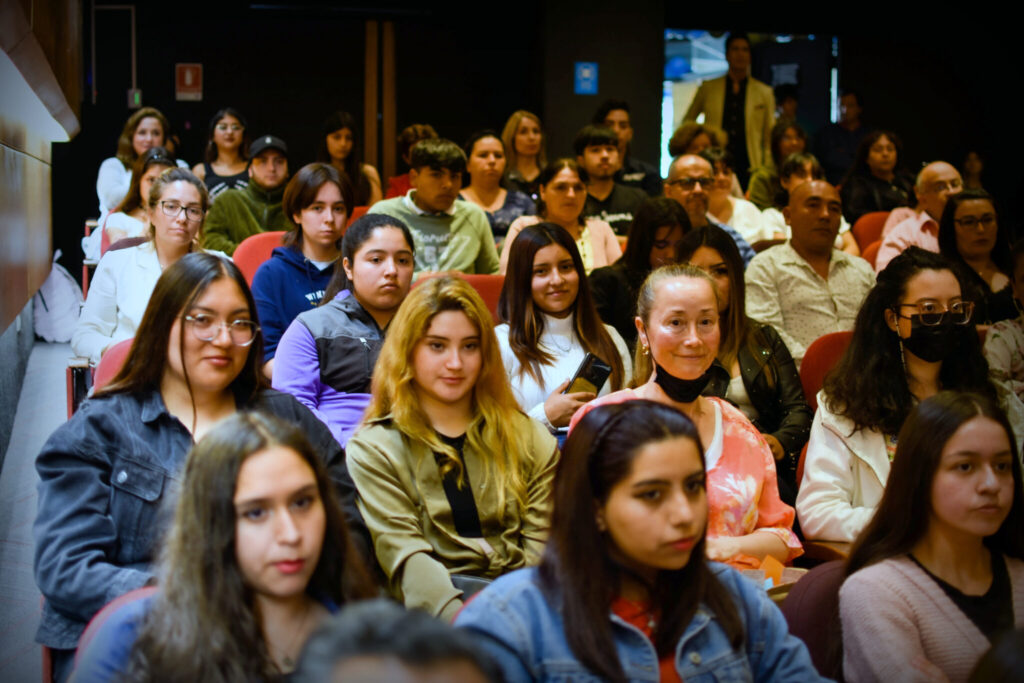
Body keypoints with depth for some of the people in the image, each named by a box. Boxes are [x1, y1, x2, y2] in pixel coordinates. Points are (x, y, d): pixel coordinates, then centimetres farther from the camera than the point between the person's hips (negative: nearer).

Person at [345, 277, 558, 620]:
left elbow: (543, 542, 9)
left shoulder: (530, 439, 19)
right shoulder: (372, 450, 9)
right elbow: (403, 553, -5)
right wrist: (461, 617, -24)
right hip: (434, 610, -3)